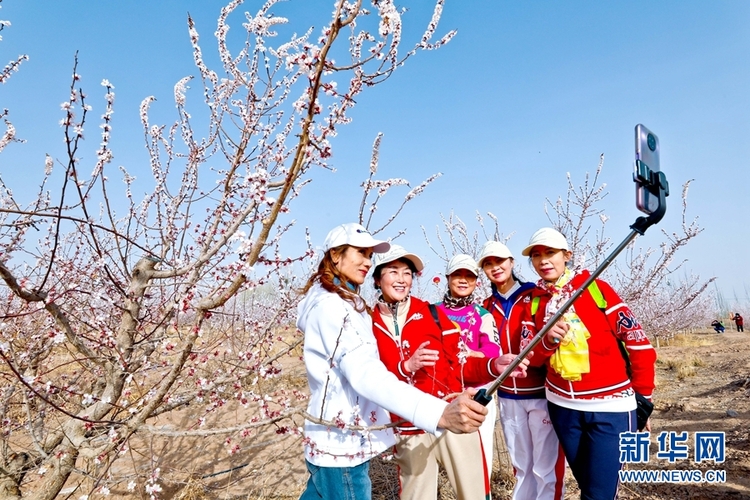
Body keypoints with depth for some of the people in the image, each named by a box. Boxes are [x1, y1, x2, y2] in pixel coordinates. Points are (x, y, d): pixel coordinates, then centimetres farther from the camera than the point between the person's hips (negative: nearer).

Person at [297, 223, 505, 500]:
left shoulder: (343, 303, 12)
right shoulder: (331, 306, -21)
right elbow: (365, 374, -36)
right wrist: (440, 413, -47)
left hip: (336, 440, 10)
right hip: (342, 444, -10)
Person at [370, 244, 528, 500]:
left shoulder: (432, 313, 1)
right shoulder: (369, 325, -2)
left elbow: (459, 364, 3)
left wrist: (493, 365, -14)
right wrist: (405, 367, -20)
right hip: (409, 432, 0)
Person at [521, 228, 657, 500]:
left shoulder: (596, 287, -8)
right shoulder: (533, 302, 3)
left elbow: (637, 341, -6)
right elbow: (528, 357, 0)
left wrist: (643, 399, -4)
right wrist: (547, 341, -20)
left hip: (610, 407, -3)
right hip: (562, 406, 4)